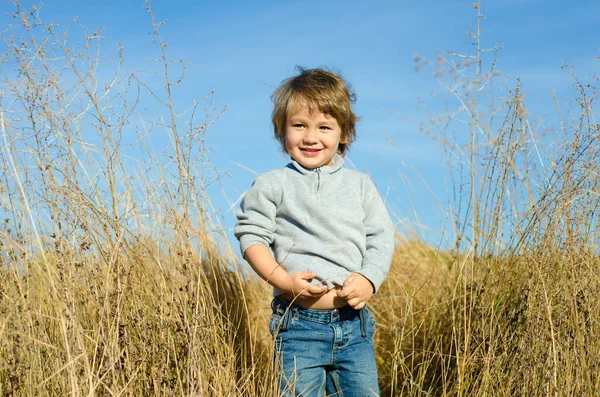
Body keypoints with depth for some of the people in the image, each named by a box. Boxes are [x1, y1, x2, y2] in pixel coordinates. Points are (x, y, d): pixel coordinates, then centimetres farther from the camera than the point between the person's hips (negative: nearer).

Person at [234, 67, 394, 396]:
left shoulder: (359, 185, 9)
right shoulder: (272, 186, 0)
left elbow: (381, 237, 9)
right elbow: (251, 236, -2)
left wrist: (369, 279, -9)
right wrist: (283, 280, -16)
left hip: (354, 322, 3)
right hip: (300, 325, -3)